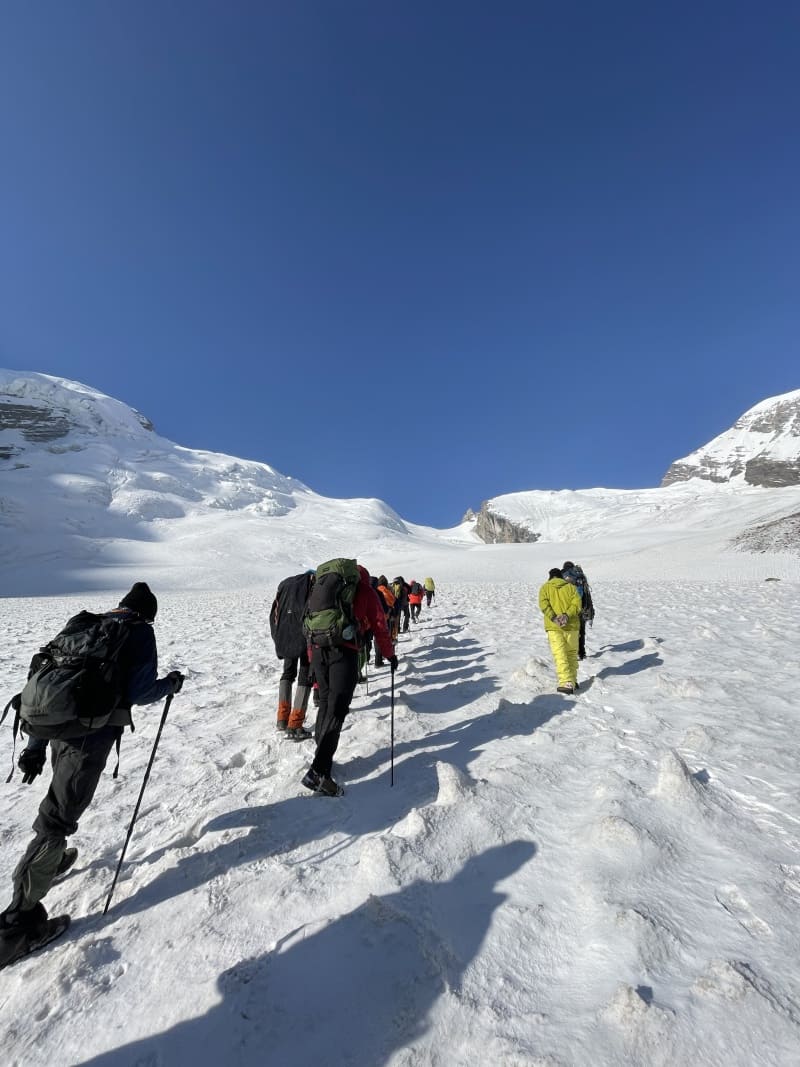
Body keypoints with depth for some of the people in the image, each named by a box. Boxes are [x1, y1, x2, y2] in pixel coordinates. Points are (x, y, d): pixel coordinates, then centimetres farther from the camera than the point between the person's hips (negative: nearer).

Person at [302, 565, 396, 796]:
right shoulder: (366, 591, 11)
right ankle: (318, 771, -12)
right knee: (337, 709, -5)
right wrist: (390, 655, 21)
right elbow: (379, 626, 9)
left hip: (318, 648, 5)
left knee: (325, 703, 20)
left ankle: (322, 756, 27)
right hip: (344, 650, -5)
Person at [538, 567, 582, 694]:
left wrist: (553, 618, -17)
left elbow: (543, 604, -10)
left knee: (560, 655, -6)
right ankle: (572, 681, 24)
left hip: (553, 626, -2)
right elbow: (577, 603, -6)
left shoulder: (545, 587, 6)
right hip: (571, 625, 2)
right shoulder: (570, 586, 10)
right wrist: (567, 615, -15)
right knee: (572, 653, 17)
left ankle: (567, 683, -18)